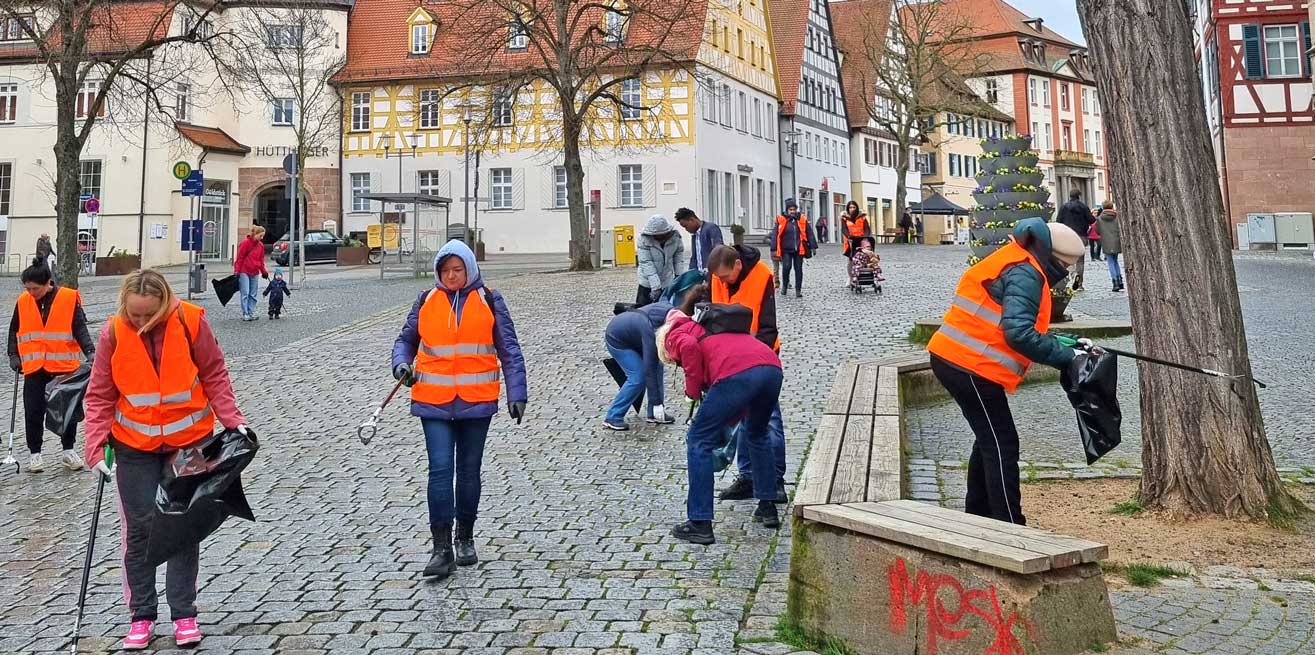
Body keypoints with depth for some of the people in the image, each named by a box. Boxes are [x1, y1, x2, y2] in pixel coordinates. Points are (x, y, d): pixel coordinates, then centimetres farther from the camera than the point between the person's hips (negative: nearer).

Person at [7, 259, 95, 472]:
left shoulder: (70, 298, -7)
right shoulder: (23, 302, 2)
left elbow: (80, 329, -7)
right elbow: (14, 331, 14)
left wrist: (90, 352, -19)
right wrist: (14, 355, 3)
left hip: (64, 366, -2)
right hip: (34, 368, 2)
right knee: (33, 412, 2)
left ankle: (68, 450, 22)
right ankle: (35, 453, 16)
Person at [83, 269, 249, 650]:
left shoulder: (190, 321, -14)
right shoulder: (114, 332, -10)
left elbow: (214, 375, -5)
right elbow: (100, 395, -4)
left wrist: (232, 420, -13)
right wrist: (97, 447, -11)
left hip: (189, 441, -1)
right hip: (135, 446, 1)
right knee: (139, 527, 3)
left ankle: (184, 613, 15)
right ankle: (142, 615, 16)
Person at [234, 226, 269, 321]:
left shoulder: (261, 245, 9)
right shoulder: (245, 243, -10)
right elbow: (239, 258, -9)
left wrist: (264, 271, 16)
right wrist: (237, 270, -12)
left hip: (254, 273, 6)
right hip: (244, 272, -6)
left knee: (253, 294, 8)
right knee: (245, 293, -7)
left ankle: (251, 313, 13)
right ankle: (245, 314, -4)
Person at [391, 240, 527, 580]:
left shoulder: (489, 300, 2)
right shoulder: (426, 301, 6)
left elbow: (509, 350, 4)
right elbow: (406, 339, 16)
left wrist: (516, 394, -3)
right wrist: (402, 364, -5)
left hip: (477, 401, 0)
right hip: (434, 401, 0)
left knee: (468, 471, 10)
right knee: (440, 470, -8)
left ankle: (465, 539, 26)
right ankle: (442, 548, -5)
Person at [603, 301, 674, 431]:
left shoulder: (671, 311, -21)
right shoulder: (652, 329, -39)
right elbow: (649, 368, -33)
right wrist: (656, 403, -29)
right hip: (617, 339, -8)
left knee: (657, 366, 1)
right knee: (638, 377, -15)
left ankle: (654, 414, 10)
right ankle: (613, 418, -6)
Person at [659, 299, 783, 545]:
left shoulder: (674, 335, 21)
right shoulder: (713, 326, 41)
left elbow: (689, 347, -5)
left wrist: (693, 390, 7)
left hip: (737, 374, -7)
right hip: (772, 368, 7)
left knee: (698, 441, 8)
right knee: (757, 435, 32)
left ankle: (700, 525, 7)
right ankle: (768, 508, 38)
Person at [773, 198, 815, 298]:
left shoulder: (802, 219, 5)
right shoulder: (780, 220, -2)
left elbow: (809, 233, 9)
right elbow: (775, 234, -1)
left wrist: (813, 246, 7)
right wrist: (774, 249, -5)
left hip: (799, 250, 2)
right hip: (786, 250, -2)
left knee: (798, 269, 3)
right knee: (786, 267, -13)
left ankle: (798, 290, 11)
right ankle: (785, 285, 13)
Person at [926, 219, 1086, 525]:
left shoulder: (1016, 266, 19)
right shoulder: (1024, 274, -14)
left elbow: (1022, 326, 20)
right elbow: (1019, 333, -25)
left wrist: (1070, 344, 11)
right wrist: (1066, 356, -17)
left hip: (952, 360, 11)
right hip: (971, 367, -11)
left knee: (991, 439, 21)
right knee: (1002, 445, -5)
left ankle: (978, 517, 32)